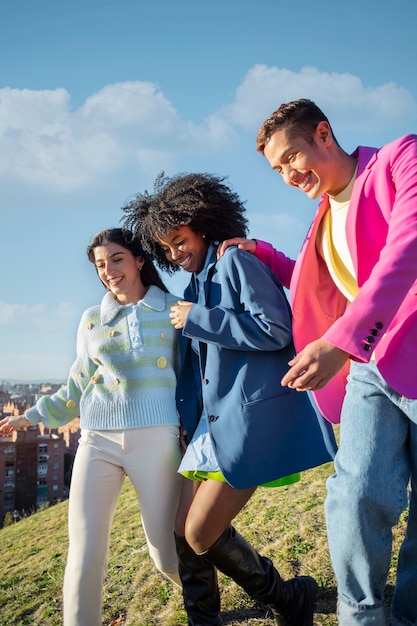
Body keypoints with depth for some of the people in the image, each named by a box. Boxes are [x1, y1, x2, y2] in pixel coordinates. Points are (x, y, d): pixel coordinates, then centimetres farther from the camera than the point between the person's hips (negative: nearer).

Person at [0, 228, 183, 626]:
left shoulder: (172, 309, 6)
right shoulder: (92, 319, 15)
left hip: (155, 439, -2)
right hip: (97, 442, 3)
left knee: (166, 555, 4)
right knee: (85, 556, -6)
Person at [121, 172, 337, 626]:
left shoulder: (237, 261, -5)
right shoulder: (195, 286, 20)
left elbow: (276, 331, -17)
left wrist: (198, 319, -11)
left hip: (251, 418, -9)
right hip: (212, 420, 9)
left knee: (203, 536, -8)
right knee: (185, 533, 7)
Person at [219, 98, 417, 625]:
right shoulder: (325, 218, 17)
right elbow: (319, 288, 33)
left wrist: (341, 340, -29)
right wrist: (261, 254, 18)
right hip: (371, 366, 5)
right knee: (360, 494, -14)